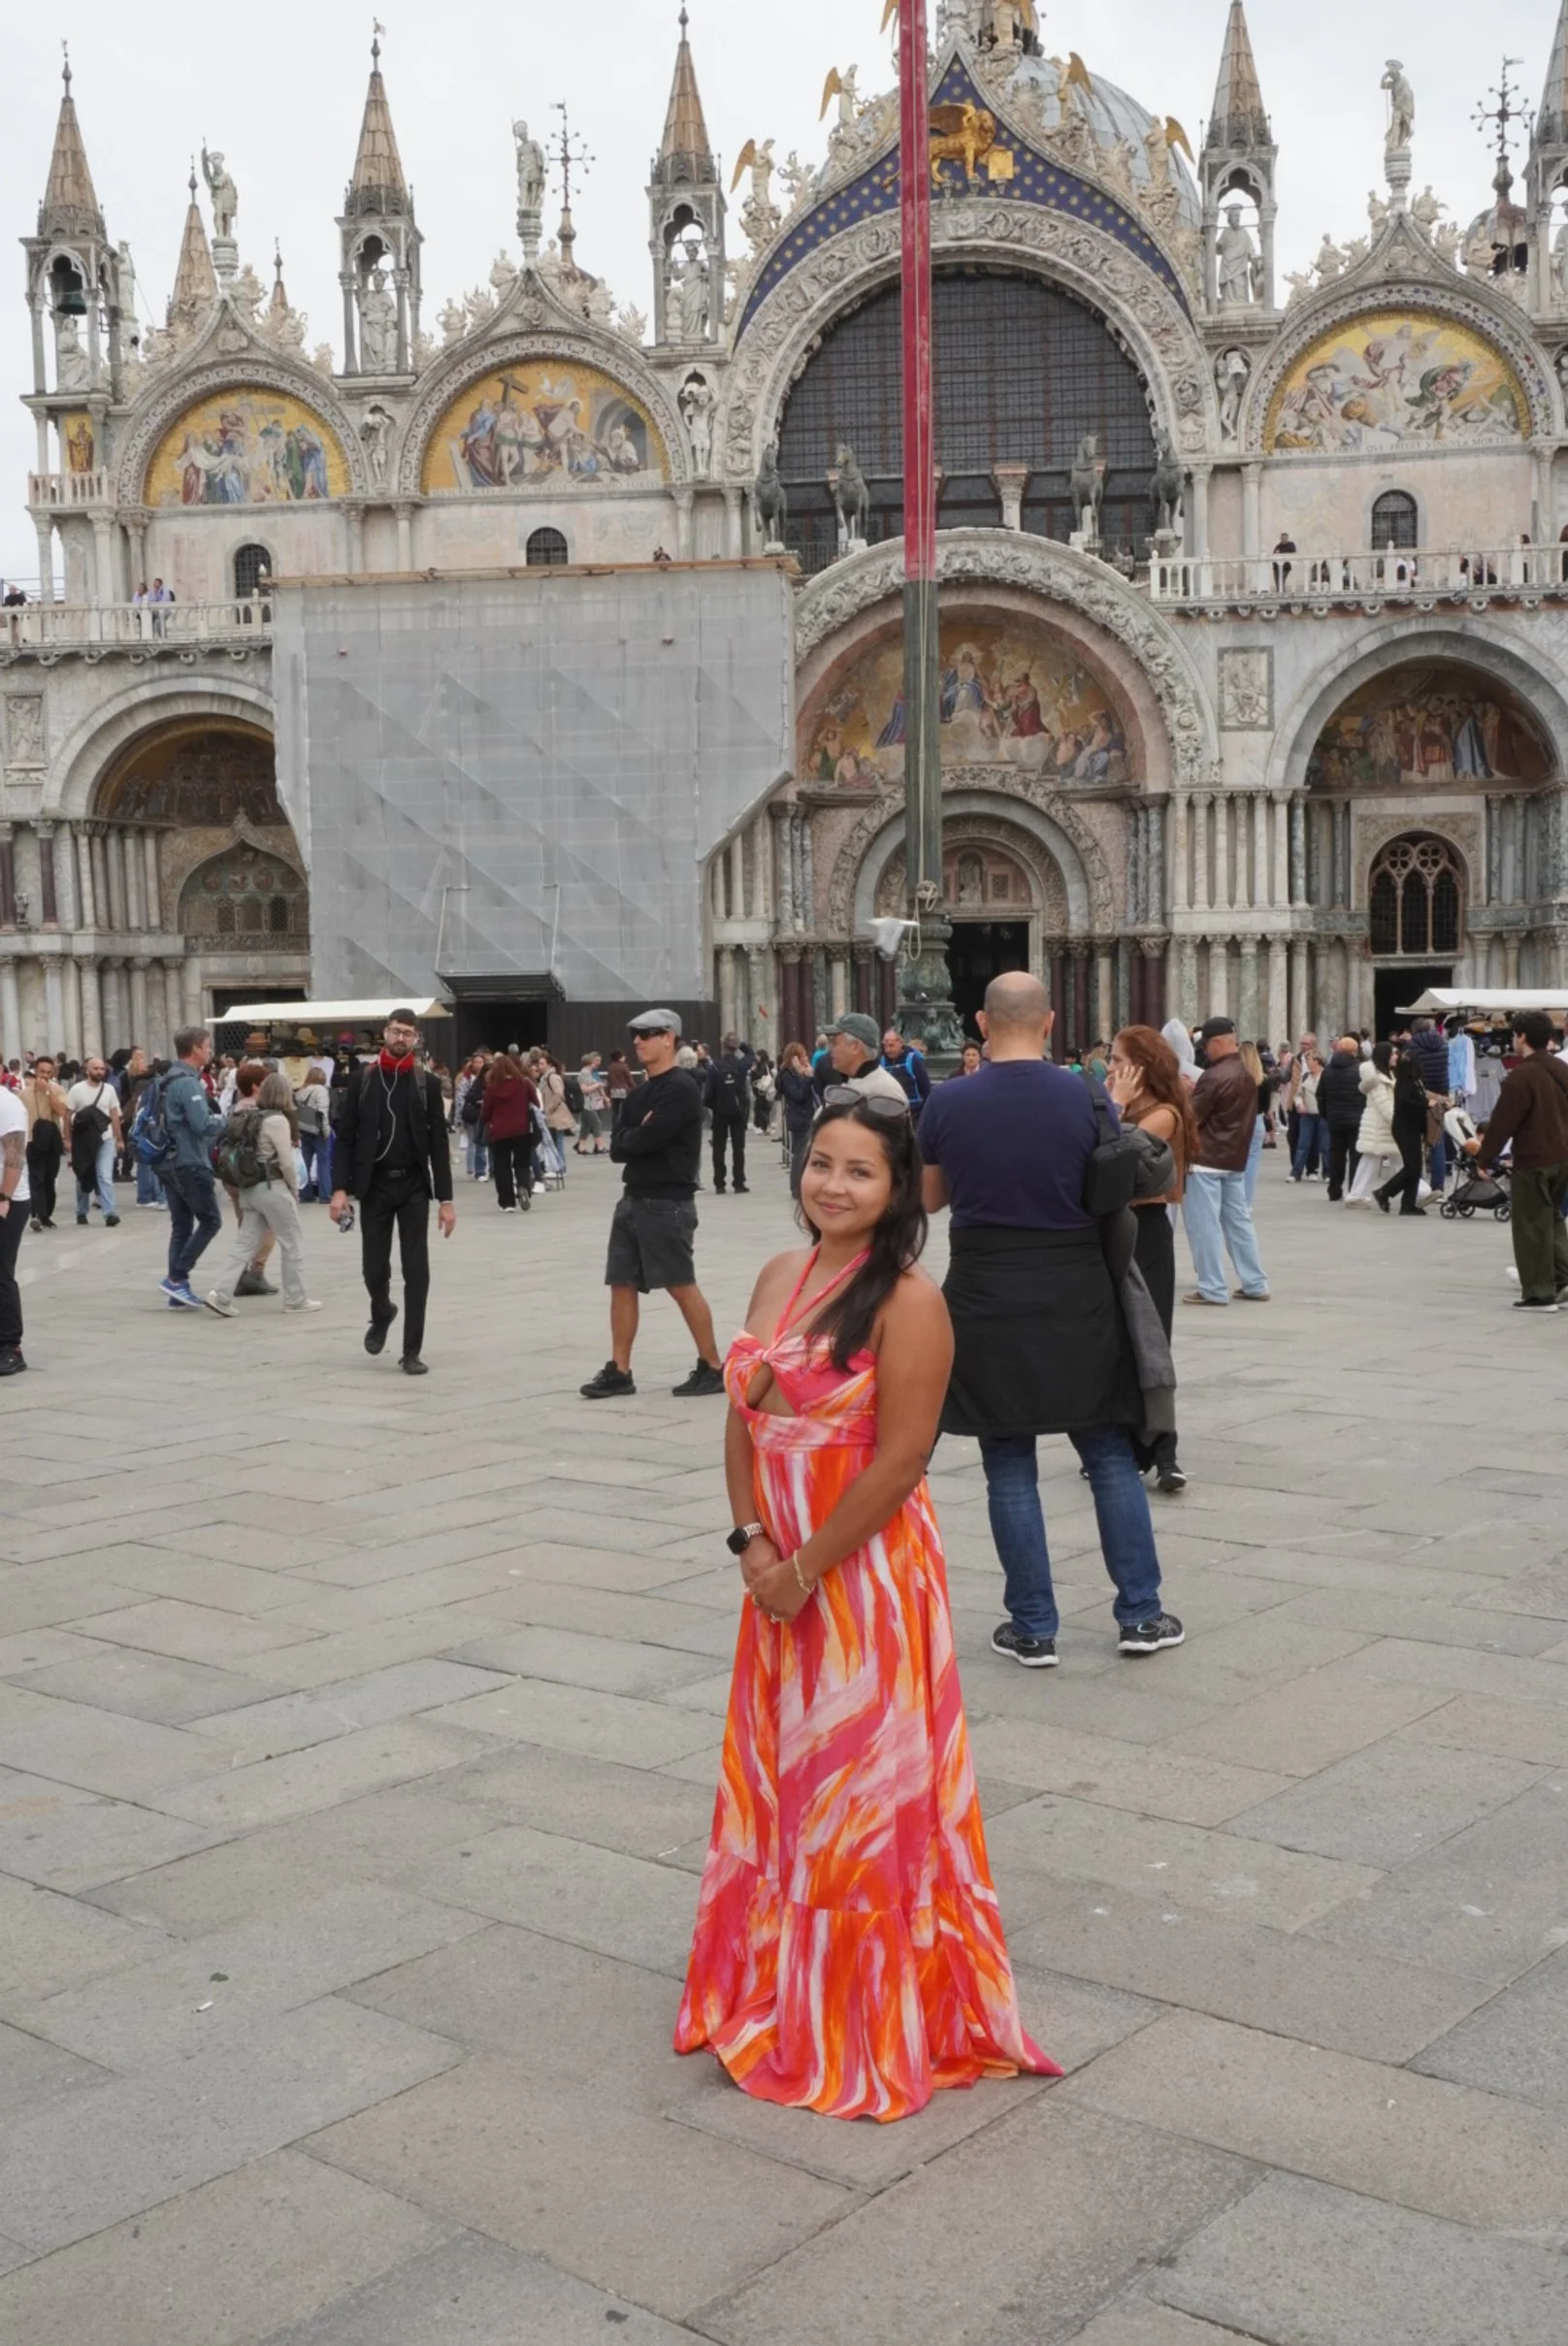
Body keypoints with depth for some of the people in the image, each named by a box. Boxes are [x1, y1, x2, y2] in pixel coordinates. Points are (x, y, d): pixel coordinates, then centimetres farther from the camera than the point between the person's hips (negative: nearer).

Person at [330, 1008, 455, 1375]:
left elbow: (438, 1144, 1)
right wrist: (340, 1188, -9)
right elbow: (345, 1137, 1)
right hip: (374, 1186, 0)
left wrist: (445, 1198, -4)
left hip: (414, 1186, 0)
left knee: (416, 1271, -3)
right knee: (375, 1268, 3)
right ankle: (382, 1314, 36)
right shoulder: (363, 1080, 2)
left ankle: (412, 1351, 5)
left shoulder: (426, 1083, 2)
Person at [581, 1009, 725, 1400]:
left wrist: (630, 1137, -2)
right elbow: (617, 1149, 9)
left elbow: (646, 1139, -22)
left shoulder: (680, 1088, -13)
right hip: (633, 1199, 9)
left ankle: (712, 1368, 5)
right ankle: (619, 1371, 12)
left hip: (667, 1203, -9)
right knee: (622, 1284, 7)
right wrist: (635, 1137, -9)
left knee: (682, 1286, -4)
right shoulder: (640, 1093, 15)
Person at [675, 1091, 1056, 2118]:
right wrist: (754, 1543, -5)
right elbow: (744, 1417, 7)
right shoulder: (779, 1277, 6)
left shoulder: (908, 1301, -16)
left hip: (866, 1569, -7)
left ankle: (868, 2026, 22)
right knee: (776, 1777, 18)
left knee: (860, 1792, 5)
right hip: (780, 1572, 7)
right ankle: (777, 1992, 36)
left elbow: (900, 1460, -19)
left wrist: (805, 1569, -15)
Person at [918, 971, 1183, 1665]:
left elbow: (929, 1198, 8)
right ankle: (1141, 1614, 17)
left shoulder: (947, 1103, -6)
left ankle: (1033, 1628, 12)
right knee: (1110, 1457, 12)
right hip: (1078, 1300, 1)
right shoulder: (1086, 1099, -6)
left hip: (987, 1302, 0)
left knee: (1010, 1469, 7)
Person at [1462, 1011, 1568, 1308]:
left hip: (1534, 1160, -8)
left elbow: (1504, 1121, -15)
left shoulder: (1521, 1075, -15)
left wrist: (1485, 1157, -5)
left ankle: (1539, 1293, 2)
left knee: (1531, 1226, 0)